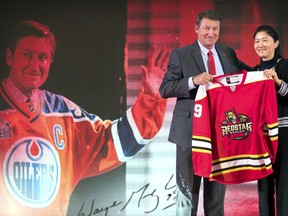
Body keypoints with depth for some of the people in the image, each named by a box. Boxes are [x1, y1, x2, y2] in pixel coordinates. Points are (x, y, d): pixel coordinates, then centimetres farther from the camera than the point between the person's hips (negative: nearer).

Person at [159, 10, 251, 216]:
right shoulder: (180, 55, -4)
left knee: (217, 189, 11)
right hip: (190, 130, -4)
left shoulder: (229, 54, 10)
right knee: (188, 189, 3)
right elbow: (165, 89, -10)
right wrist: (193, 81, -25)